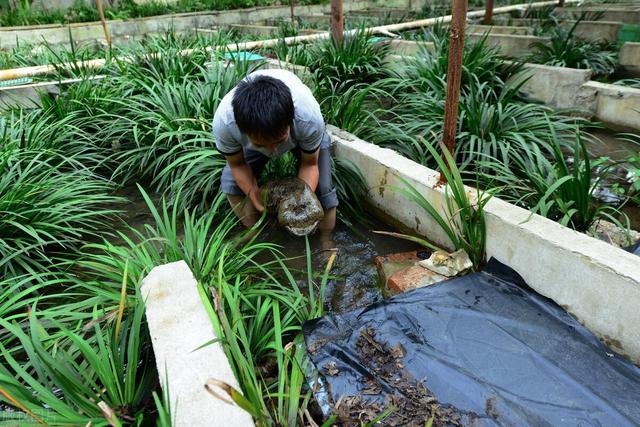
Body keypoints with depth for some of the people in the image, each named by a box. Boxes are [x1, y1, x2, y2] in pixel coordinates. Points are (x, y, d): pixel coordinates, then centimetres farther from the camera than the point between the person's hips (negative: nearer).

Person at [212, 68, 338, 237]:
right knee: (230, 181, -11)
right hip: (255, 131, 2)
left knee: (322, 187, -16)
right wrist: (256, 197, -28)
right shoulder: (223, 122, -41)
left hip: (304, 135, -1)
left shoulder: (309, 118, -44)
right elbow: (237, 164, -19)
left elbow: (309, 164, -25)